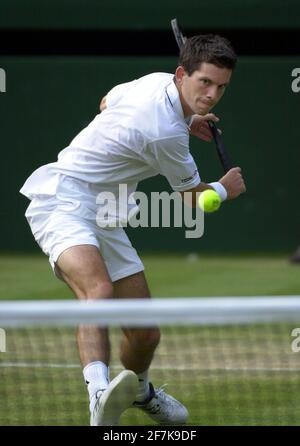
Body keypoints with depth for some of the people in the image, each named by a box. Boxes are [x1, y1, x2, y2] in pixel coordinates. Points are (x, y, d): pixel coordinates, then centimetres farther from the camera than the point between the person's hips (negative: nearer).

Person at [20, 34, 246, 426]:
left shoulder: (157, 81, 3)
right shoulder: (165, 134, -23)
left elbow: (108, 102, 28)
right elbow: (193, 198, -3)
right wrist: (225, 189, 19)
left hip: (102, 216, 10)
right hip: (63, 198, -10)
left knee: (145, 334, 9)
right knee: (99, 290, -40)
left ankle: (138, 390, 41)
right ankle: (101, 397, -61)